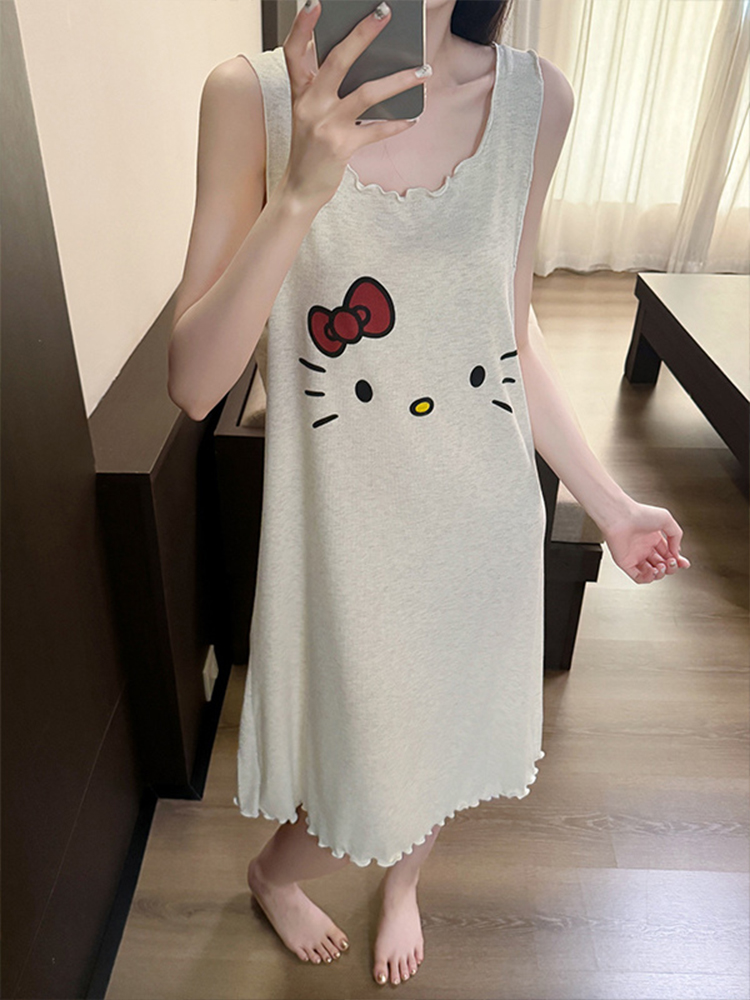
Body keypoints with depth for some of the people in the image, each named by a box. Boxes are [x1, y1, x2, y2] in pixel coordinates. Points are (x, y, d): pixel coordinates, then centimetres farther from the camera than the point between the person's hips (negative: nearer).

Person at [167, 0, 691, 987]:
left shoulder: (536, 96, -3)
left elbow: (513, 332, 5)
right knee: (364, 776, 14)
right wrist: (299, 192, -31)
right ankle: (273, 874, 55)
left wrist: (608, 502, 9)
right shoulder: (253, 97, -12)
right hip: (349, 528, -3)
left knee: (453, 737, 24)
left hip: (486, 518, 4)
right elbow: (194, 383, -17)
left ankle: (404, 881, 62)